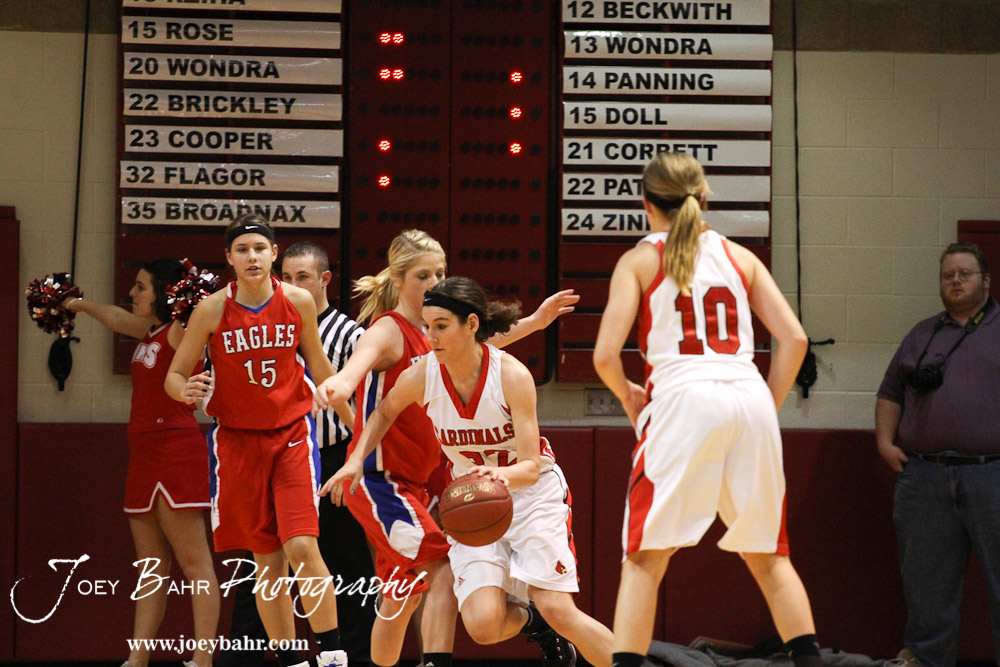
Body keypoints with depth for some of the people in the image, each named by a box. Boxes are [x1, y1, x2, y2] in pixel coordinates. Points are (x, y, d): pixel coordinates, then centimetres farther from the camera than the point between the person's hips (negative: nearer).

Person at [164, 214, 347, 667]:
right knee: (267, 561, 5)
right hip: (237, 439, 1)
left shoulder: (299, 303, -4)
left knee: (302, 547, -15)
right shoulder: (212, 311, -8)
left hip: (292, 434, 0)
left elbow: (318, 366, 12)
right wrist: (186, 390, -24)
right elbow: (174, 375, -1)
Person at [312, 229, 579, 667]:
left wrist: (534, 322, 30)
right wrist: (340, 385, -63)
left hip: (411, 482, 9)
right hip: (377, 478, -9)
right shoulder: (388, 330, -16)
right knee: (445, 567, -23)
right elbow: (361, 359, -40)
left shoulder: (428, 332, 9)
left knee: (403, 595, 18)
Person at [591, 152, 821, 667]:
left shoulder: (640, 260, 9)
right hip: (749, 397, 3)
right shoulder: (738, 256, 18)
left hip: (684, 398, -3)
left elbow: (606, 355, -2)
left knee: (645, 557, 0)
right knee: (766, 555, 16)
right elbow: (793, 339, 9)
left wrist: (628, 395, 17)